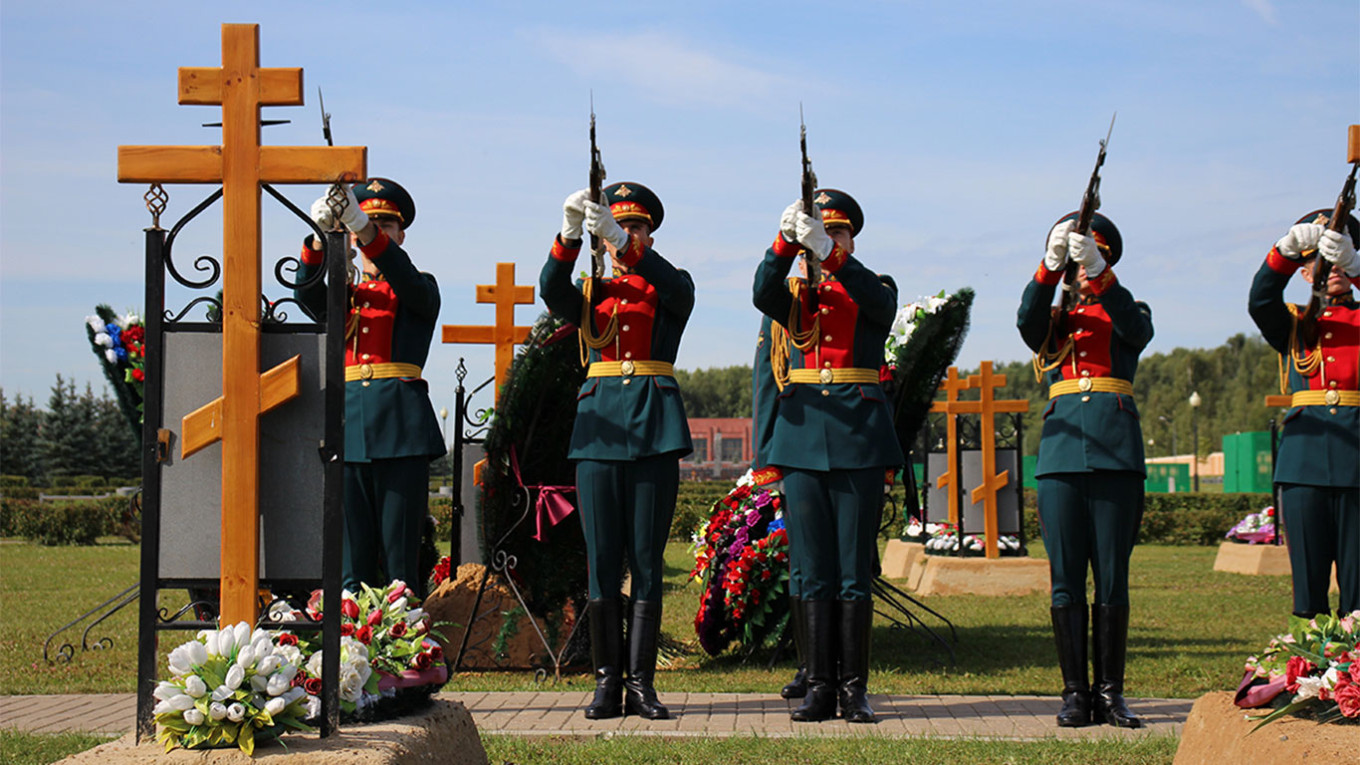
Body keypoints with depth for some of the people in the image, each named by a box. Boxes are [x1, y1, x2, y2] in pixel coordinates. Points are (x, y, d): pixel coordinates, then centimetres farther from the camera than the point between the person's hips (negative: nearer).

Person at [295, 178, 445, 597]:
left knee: (400, 558, -5)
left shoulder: (421, 290, 11)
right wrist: (320, 235, -21)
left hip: (401, 425, -3)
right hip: (348, 424, 3)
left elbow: (404, 279, -13)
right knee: (352, 560, 2)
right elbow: (308, 294, -3)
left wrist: (363, 227, -27)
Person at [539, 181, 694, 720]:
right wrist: (569, 235, -25)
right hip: (599, 425, 2)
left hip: (655, 428, -1)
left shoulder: (671, 288, 11)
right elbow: (552, 292, -7)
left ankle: (641, 682, 2)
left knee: (647, 560, -1)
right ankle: (607, 681, 4)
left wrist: (620, 240, -28)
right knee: (602, 559, 0)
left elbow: (674, 287, -15)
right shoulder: (590, 293, 15)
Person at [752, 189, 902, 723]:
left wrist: (827, 252, -28)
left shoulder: (875, 291, 10)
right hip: (803, 433, 2)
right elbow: (762, 294, -10)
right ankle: (819, 688, 5)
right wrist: (786, 241, -26)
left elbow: (879, 301, -16)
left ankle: (854, 688, 3)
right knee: (813, 568, 2)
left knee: (855, 568, -2)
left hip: (859, 436, -2)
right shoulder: (795, 295, 14)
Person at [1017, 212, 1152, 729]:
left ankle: (1110, 692, 4)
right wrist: (1052, 265, -22)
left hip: (1117, 452, -1)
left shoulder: (1128, 314, 15)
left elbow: (1137, 329, -10)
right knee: (1066, 576, -1)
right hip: (1062, 448, 1)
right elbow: (1028, 319, -6)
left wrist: (1099, 273, -23)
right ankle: (1075, 692, 4)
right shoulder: (1053, 321, 17)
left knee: (1112, 578, -1)